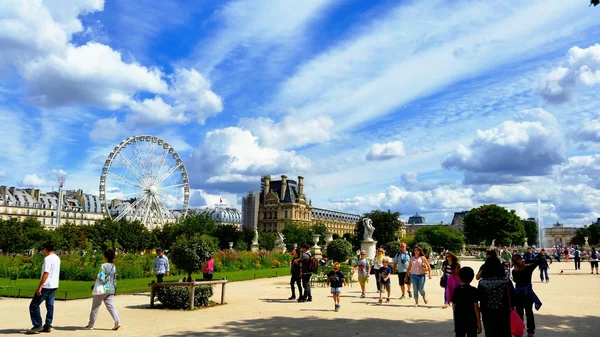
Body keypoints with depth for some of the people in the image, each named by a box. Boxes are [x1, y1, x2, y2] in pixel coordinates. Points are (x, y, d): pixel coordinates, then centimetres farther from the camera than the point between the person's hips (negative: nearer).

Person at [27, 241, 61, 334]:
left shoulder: (48, 259, -15)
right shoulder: (57, 258, 12)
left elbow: (46, 273, -21)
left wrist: (40, 287, -20)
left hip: (46, 286, -9)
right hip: (54, 286, 9)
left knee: (34, 305, 0)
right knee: (50, 306, 10)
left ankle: (37, 326, -1)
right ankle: (47, 326, 11)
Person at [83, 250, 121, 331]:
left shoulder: (104, 266, -14)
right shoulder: (114, 267, 8)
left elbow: (101, 277, -19)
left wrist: (96, 277, -3)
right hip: (110, 289, 6)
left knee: (95, 307, 7)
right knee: (110, 306, 5)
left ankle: (90, 325, 17)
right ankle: (117, 322, -10)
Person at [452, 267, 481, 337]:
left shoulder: (456, 290, -1)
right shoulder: (473, 290, -10)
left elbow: (454, 306, 3)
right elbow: (476, 308, -10)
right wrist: (479, 322, -4)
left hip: (459, 320, 3)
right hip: (471, 321, -3)